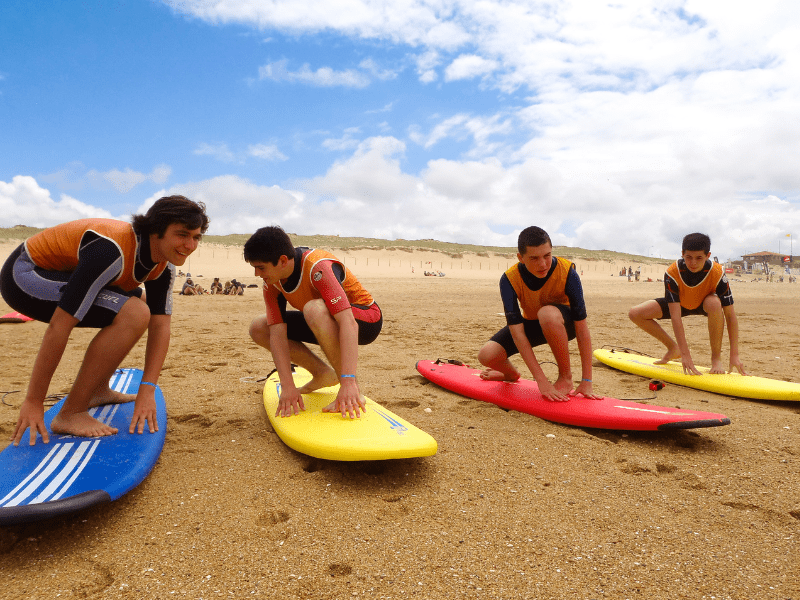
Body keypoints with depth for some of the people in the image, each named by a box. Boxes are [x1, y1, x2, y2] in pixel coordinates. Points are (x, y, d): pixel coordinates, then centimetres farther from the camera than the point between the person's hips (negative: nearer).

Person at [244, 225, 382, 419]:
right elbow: (277, 333, -16)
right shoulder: (271, 282, -10)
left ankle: (354, 389, -24)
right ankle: (323, 374, 5)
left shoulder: (318, 267, -32)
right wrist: (288, 387, -26)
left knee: (314, 309, -39)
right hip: (324, 323, 7)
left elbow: (348, 323, -42)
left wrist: (348, 382, -49)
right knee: (258, 328, -4)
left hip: (367, 320, -7)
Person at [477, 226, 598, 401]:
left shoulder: (567, 272, -29)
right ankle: (510, 373, 17)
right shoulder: (509, 280, -26)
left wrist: (586, 382, -29)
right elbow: (517, 331, -30)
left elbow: (582, 327, -28)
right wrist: (542, 382, -36)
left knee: (547, 313, -39)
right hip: (531, 324, 2)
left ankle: (566, 377, -17)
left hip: (563, 325, -2)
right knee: (487, 355, -22)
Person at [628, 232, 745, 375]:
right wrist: (685, 354, -40)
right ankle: (673, 349, 3)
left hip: (705, 303, -1)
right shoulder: (672, 273, -32)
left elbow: (731, 316, -28)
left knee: (714, 303, -40)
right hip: (680, 303, 1)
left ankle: (716, 357, -20)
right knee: (635, 314, -19)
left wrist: (734, 355, -33)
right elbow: (675, 316, -36)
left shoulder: (717, 273, -31)